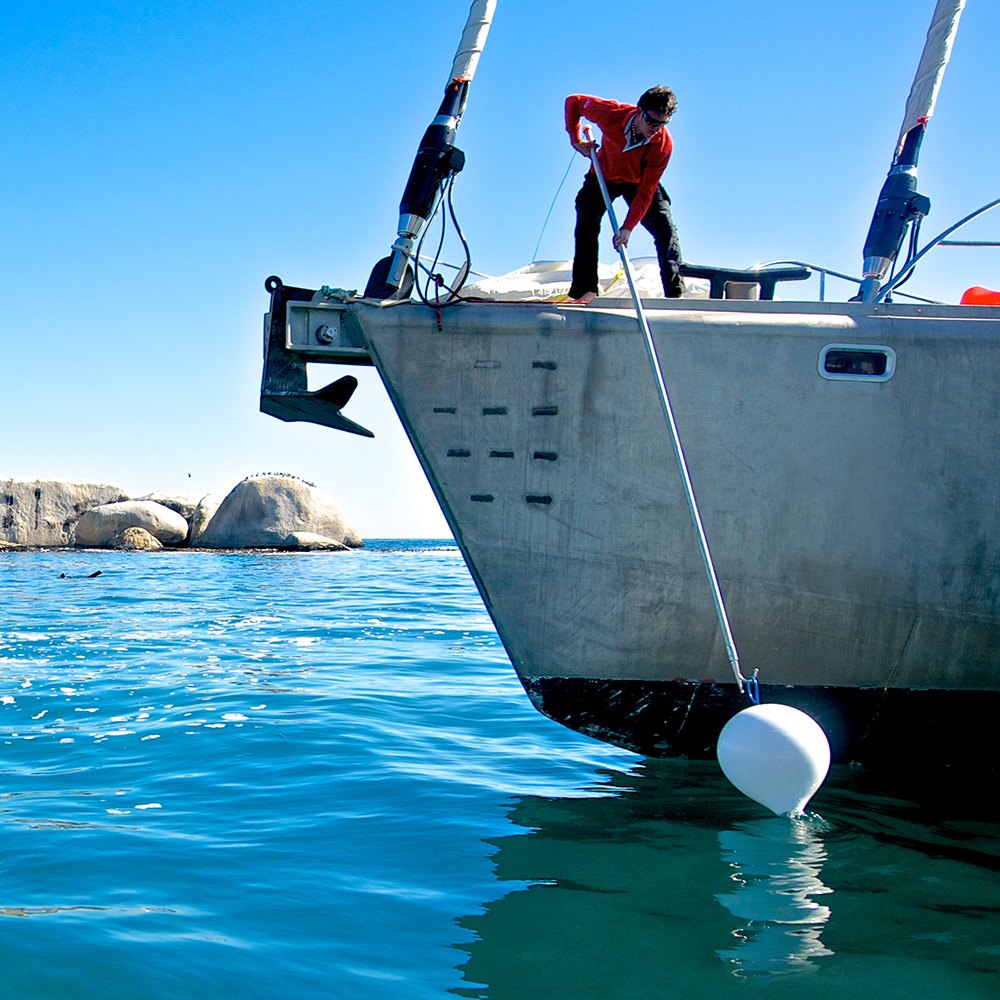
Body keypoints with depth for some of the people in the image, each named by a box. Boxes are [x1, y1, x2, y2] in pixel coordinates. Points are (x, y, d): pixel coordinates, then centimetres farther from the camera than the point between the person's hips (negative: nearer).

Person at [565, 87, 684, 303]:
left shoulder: (664, 145, -32)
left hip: (638, 181, 0)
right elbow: (573, 102, -15)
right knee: (587, 223, -15)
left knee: (665, 227, -12)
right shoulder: (612, 113, -32)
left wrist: (628, 227, -38)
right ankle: (585, 289, -11)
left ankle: (675, 291, -7)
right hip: (604, 176, 0)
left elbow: (646, 191, -31)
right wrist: (576, 140, -17)